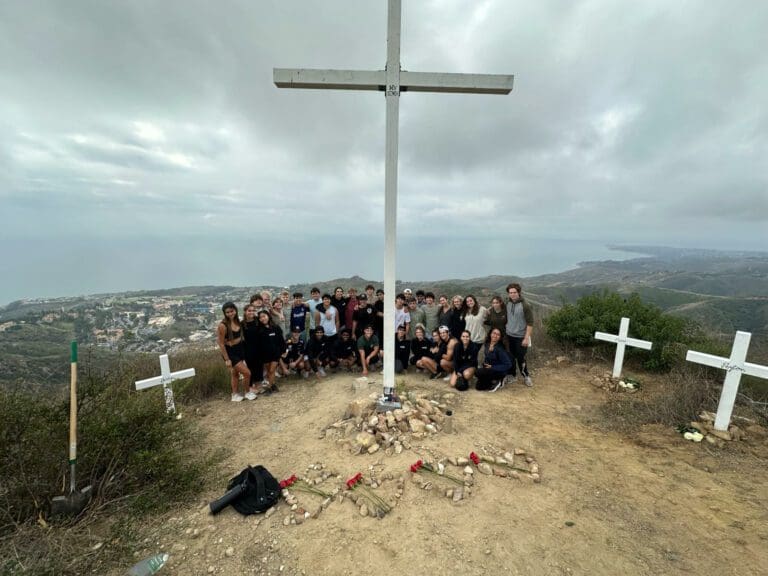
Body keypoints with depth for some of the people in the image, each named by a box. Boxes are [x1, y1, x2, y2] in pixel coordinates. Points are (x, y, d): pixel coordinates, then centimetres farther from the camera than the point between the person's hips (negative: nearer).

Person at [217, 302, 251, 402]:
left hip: (240, 349, 6)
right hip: (230, 352, -6)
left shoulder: (237, 321, -2)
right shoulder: (222, 325, -22)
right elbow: (221, 344, -17)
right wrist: (227, 359, -16)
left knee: (235, 373, 20)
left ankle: (235, 394, 34)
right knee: (247, 373, -6)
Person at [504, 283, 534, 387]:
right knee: (511, 357, 12)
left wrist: (526, 338, -18)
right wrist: (507, 329, 11)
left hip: (520, 337, -4)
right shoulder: (508, 304, 2)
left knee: (521, 358, 2)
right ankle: (512, 375, 28)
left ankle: (526, 376, 23)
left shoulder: (525, 305, -15)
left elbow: (530, 323, -14)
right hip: (509, 335, 5)